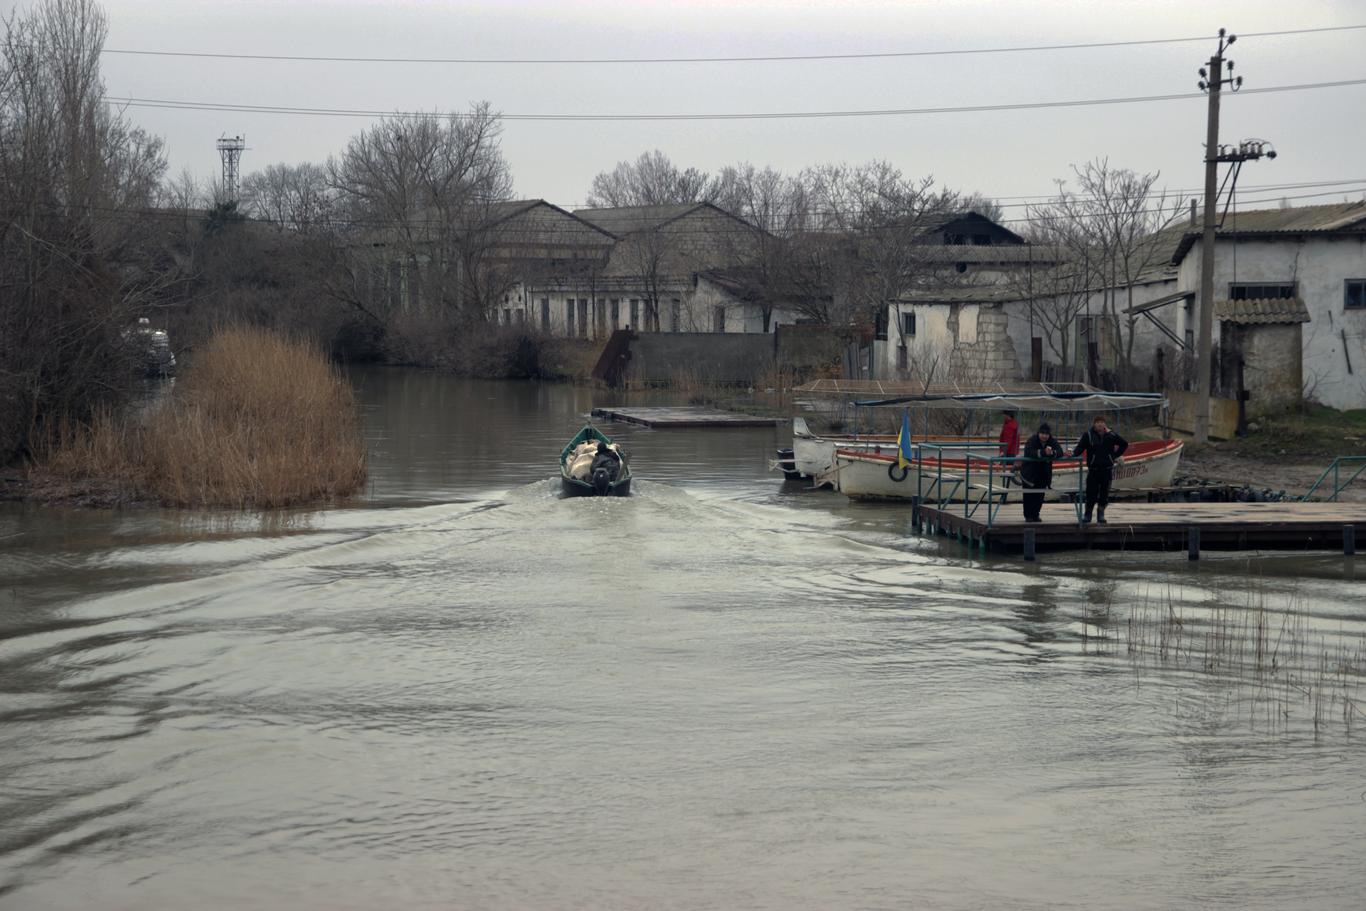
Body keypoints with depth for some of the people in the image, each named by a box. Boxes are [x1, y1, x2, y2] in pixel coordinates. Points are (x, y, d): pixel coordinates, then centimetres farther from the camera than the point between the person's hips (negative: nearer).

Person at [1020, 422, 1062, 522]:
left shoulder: (1052, 442, -3)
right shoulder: (1032, 441, -17)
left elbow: (1060, 452, -18)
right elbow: (1029, 452, -35)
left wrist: (1052, 453, -41)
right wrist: (1044, 452, -45)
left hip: (1043, 474, 4)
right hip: (1030, 472, -4)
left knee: (1040, 495, 6)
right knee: (1029, 495, -1)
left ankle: (1035, 515, 18)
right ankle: (1028, 516, 9)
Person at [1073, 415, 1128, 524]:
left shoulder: (1111, 435, 3)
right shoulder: (1088, 435, -3)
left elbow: (1124, 444, 16)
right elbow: (1080, 447, -12)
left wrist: (1116, 456, 9)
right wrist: (1073, 453, -32)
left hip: (1107, 469, 2)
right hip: (1093, 469, -2)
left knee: (1104, 492, 4)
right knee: (1091, 492, -4)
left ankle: (1101, 514, 16)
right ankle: (1087, 514, 9)